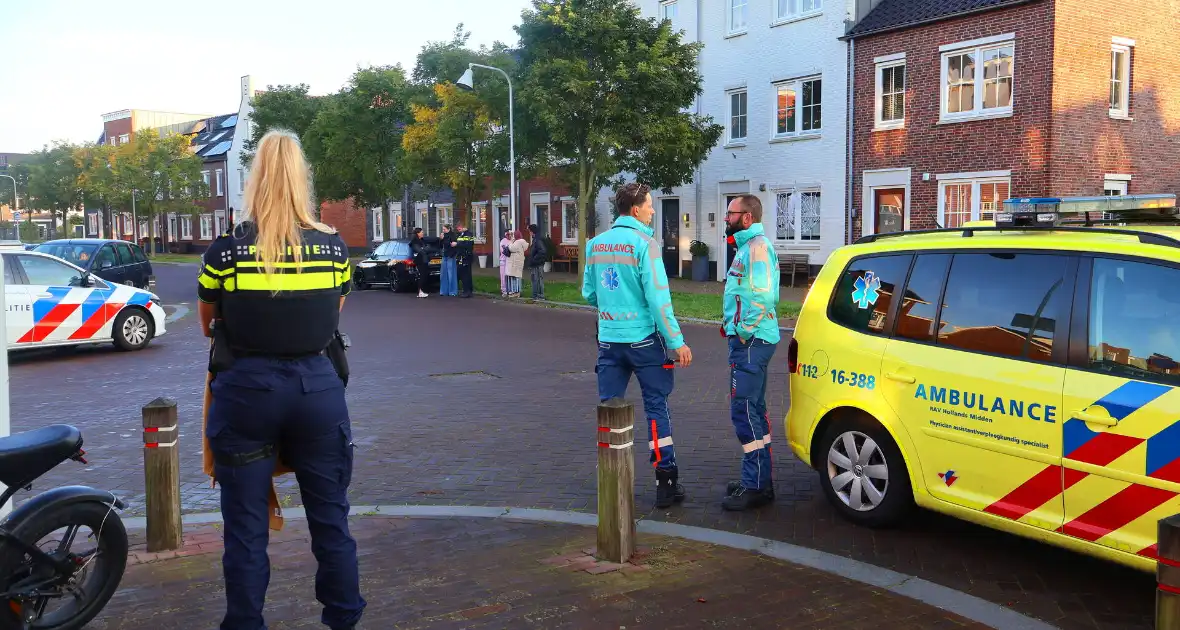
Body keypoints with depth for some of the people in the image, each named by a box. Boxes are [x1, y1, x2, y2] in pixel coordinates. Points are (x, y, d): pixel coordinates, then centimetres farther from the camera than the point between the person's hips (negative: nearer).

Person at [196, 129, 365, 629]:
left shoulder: (226, 250, -7)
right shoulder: (333, 246, -3)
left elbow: (208, 325, 7)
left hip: (246, 389, -2)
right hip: (318, 386, 2)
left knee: (245, 527, 10)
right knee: (330, 518, 13)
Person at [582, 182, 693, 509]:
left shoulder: (596, 244, 6)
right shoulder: (643, 243, -12)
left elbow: (589, 292, 13)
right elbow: (658, 298, -17)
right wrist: (676, 341, -13)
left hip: (609, 340, 5)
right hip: (643, 339, -5)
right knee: (656, 408, 4)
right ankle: (666, 483, 8)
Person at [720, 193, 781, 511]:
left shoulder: (757, 246, -14)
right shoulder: (748, 246, 18)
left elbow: (762, 296, -24)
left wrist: (744, 332, -17)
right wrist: (733, 326, 14)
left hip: (750, 342, -11)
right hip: (747, 340, 11)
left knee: (744, 411, -9)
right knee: (753, 410, 16)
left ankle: (756, 486, -4)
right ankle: (760, 479, 26)